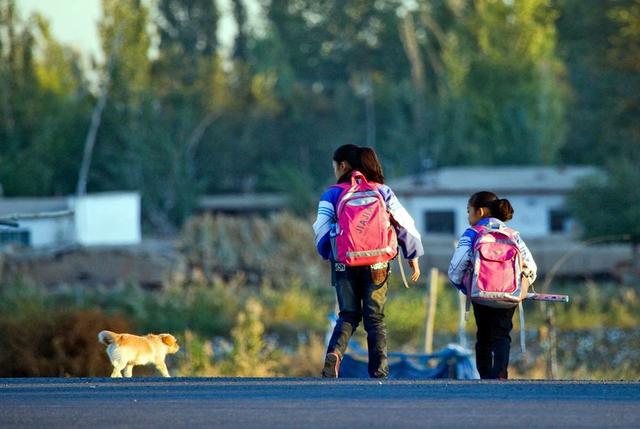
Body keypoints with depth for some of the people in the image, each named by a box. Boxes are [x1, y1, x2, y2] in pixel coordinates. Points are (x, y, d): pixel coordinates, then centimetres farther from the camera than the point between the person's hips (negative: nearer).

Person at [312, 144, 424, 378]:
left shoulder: (332, 195, 1)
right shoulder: (382, 192, 7)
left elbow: (321, 232, -2)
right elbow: (405, 225, 4)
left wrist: (328, 255, 18)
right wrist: (414, 256, 14)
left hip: (344, 263, -1)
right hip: (377, 266, 1)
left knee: (348, 315, 11)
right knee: (375, 318, 7)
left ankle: (334, 352, -17)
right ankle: (379, 372, -1)